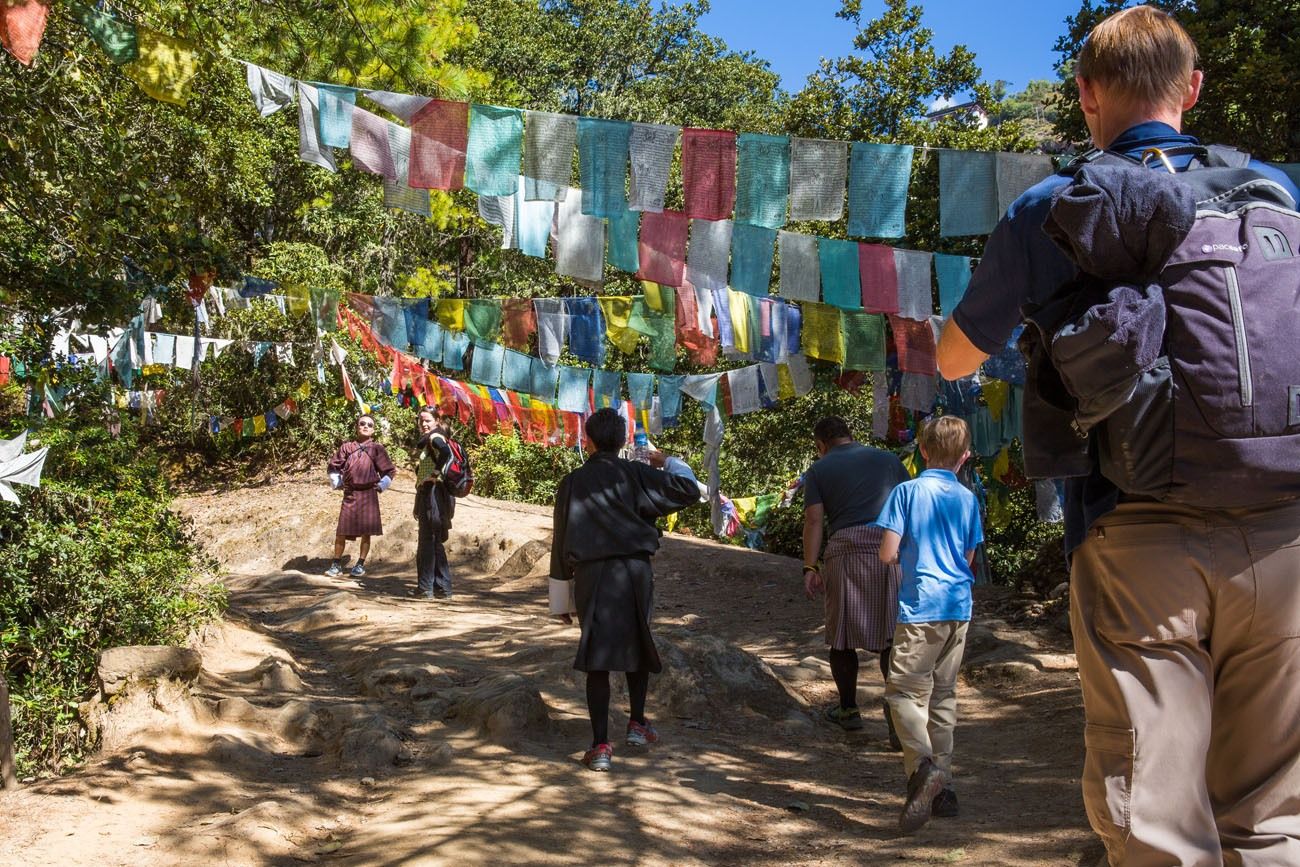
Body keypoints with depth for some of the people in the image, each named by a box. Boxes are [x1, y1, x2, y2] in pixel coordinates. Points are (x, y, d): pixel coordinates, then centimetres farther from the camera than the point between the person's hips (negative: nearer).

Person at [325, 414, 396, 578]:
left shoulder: (377, 449, 3)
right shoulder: (347, 447, 7)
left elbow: (388, 471, 7)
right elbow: (334, 466, 16)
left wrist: (381, 487, 1)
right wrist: (336, 484, 9)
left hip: (368, 495, -1)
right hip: (349, 494, 1)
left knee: (366, 532, 1)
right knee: (341, 532, 0)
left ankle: (360, 564, 11)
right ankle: (336, 565, 8)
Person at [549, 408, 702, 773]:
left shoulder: (572, 483, 6)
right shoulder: (635, 474, 2)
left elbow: (561, 542, 8)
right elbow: (689, 489, -3)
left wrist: (561, 599, 15)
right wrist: (667, 463, 16)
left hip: (590, 575, 0)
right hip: (634, 571, 0)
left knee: (597, 659, 0)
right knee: (637, 646, 21)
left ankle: (600, 744, -5)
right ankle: (637, 724, 27)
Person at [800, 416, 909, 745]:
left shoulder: (819, 469, 11)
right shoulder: (887, 459, 18)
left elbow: (813, 519, 1)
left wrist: (809, 567, 0)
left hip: (846, 549, -2)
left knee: (842, 635, 13)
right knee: (891, 636, 5)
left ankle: (848, 709, 24)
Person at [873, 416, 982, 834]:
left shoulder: (908, 491, -7)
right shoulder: (968, 498, 7)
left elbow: (887, 554, -10)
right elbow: (969, 559, 13)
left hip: (921, 607, -5)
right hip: (959, 607, 5)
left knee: (905, 691, -5)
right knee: (943, 695, 13)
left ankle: (923, 766, -28)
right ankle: (942, 786, 18)